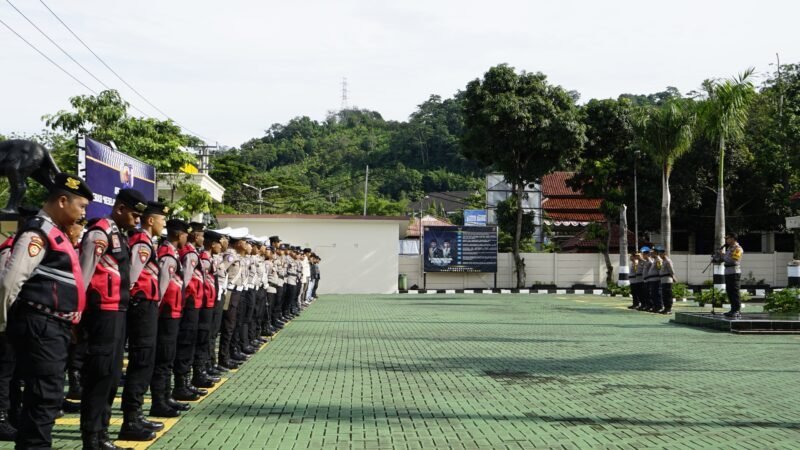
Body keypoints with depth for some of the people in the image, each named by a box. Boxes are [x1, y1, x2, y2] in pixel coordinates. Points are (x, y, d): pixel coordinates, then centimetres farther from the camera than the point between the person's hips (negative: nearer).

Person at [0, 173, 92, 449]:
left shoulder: (55, 233, 18)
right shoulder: (39, 232, -13)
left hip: (54, 327, 10)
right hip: (41, 327, -10)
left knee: (45, 396, 15)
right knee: (45, 396, -9)